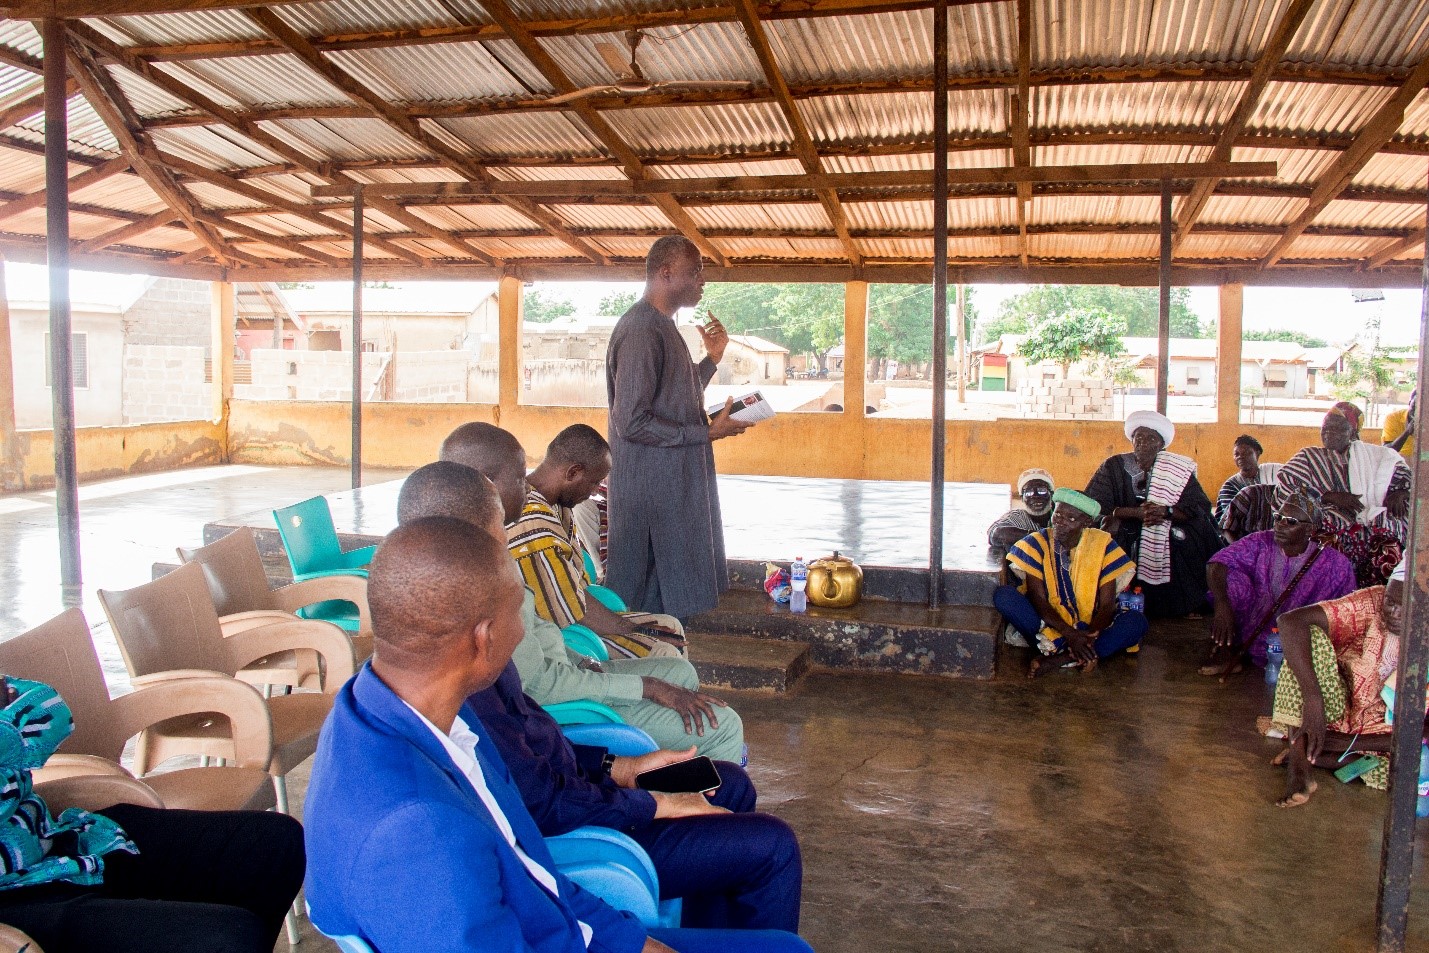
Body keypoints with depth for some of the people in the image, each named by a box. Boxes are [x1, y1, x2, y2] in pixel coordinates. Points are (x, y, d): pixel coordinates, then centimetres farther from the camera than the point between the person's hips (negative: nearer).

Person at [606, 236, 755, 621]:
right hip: (651, 487, -10)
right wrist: (708, 433, -19)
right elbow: (631, 422, -23)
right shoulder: (641, 330, -17)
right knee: (646, 600, 0)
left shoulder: (662, 327, 15)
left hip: (674, 484, 10)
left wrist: (712, 357, 17)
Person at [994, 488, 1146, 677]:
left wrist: (1090, 637, -29)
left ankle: (1058, 659, -31)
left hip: (1089, 628, 1)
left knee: (1137, 622, -25)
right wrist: (1070, 634, -28)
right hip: (1047, 624, -1)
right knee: (1003, 595, -25)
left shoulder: (1102, 544, -5)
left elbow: (1107, 605, -8)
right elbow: (1038, 600, -12)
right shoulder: (1037, 543, -6)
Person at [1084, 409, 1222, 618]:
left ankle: (1191, 611, -2)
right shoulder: (1113, 466, -1)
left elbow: (1200, 507, -8)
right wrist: (1136, 512, -24)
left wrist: (1165, 511, -26)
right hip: (1127, 542, -1)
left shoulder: (1178, 469, 1)